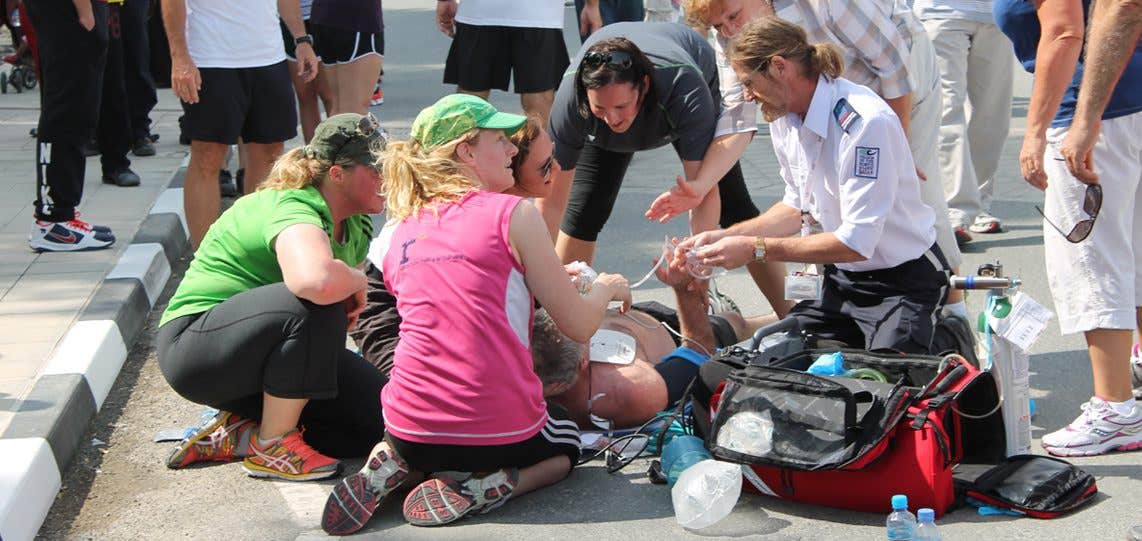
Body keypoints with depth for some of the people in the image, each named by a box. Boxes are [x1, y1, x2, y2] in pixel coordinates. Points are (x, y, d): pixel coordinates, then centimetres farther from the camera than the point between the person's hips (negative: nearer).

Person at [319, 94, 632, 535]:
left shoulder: (401, 231, 10)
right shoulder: (513, 213, -7)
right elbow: (579, 326, -3)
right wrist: (606, 288, 18)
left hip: (410, 429, 5)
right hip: (500, 432, -5)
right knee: (565, 442, 30)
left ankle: (389, 466, 6)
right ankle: (487, 485, -1)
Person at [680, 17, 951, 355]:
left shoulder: (865, 122, -27)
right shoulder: (784, 117, -1)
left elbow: (856, 243, -28)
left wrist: (754, 248, -25)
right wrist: (726, 237, -1)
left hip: (902, 281, -7)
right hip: (840, 277, 8)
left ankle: (942, 339, 11)